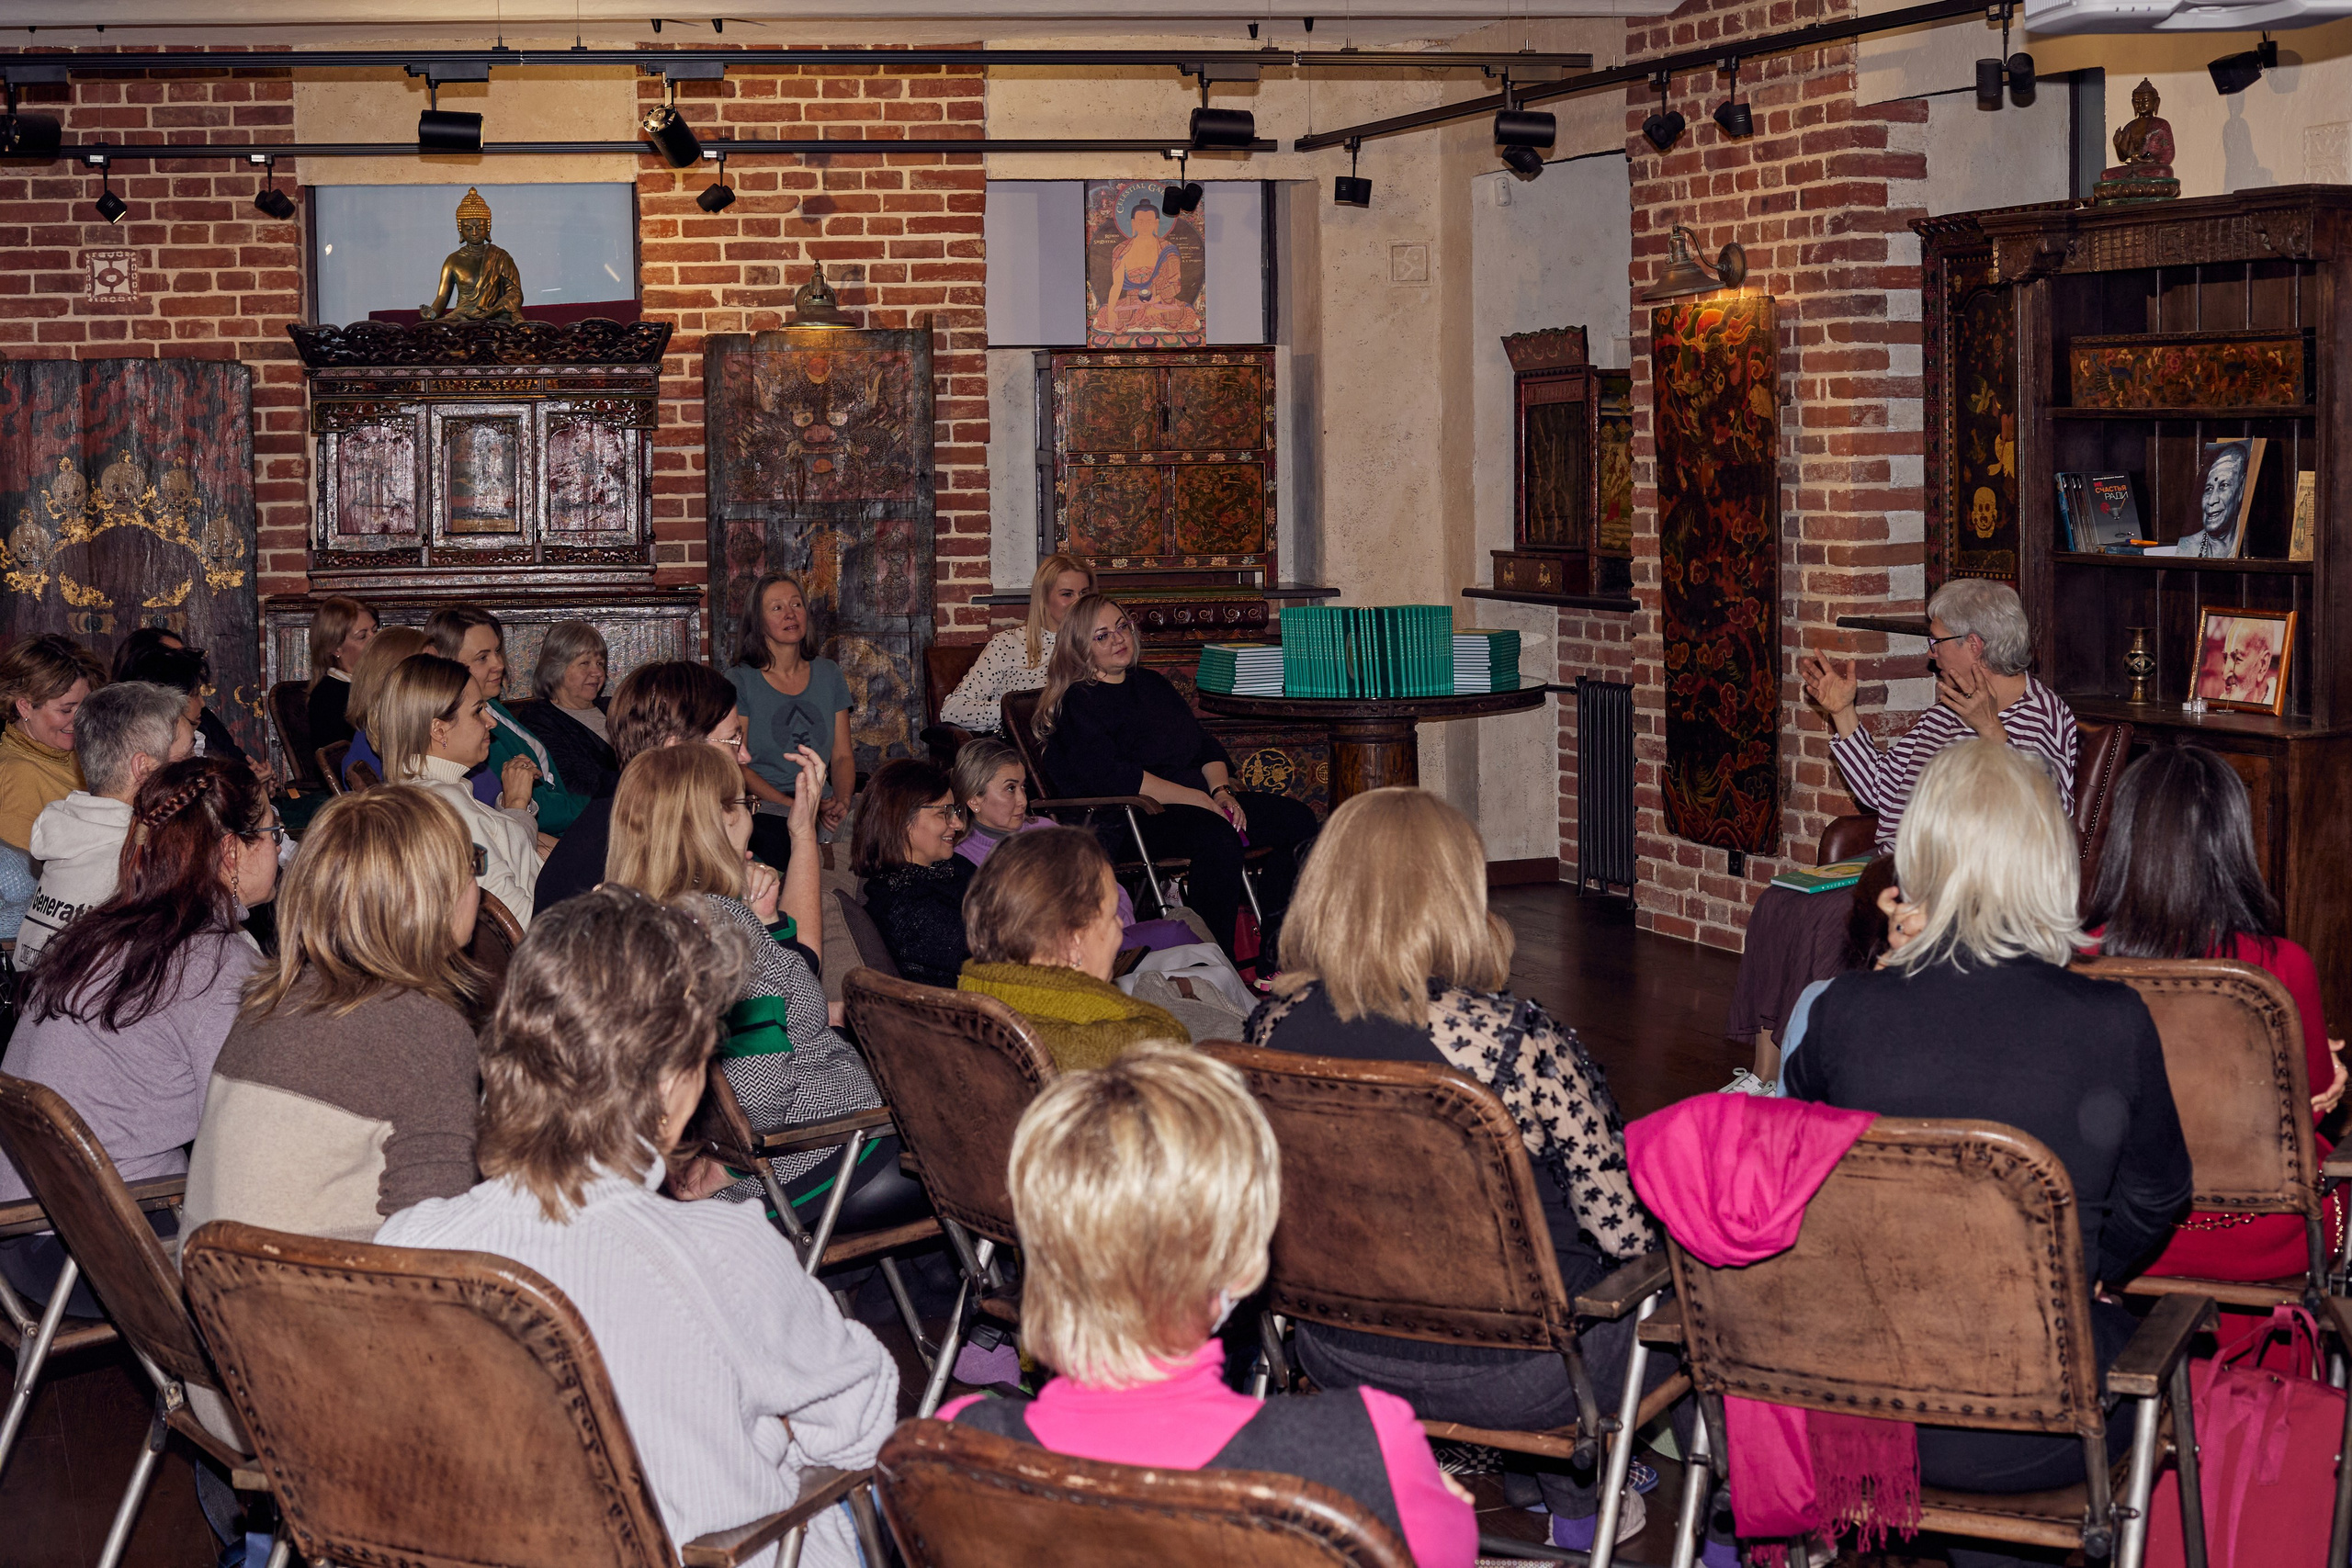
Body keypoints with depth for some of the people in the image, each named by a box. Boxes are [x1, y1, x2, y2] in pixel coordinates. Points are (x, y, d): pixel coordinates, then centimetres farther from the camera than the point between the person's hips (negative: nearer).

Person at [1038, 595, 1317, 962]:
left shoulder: (1152, 684, 22)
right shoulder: (1078, 704, -3)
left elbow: (1205, 745, 20)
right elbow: (1113, 777, -16)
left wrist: (1221, 790, -3)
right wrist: (1198, 799, -18)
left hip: (1199, 798, 8)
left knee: (1299, 821, -10)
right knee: (1218, 839, -37)